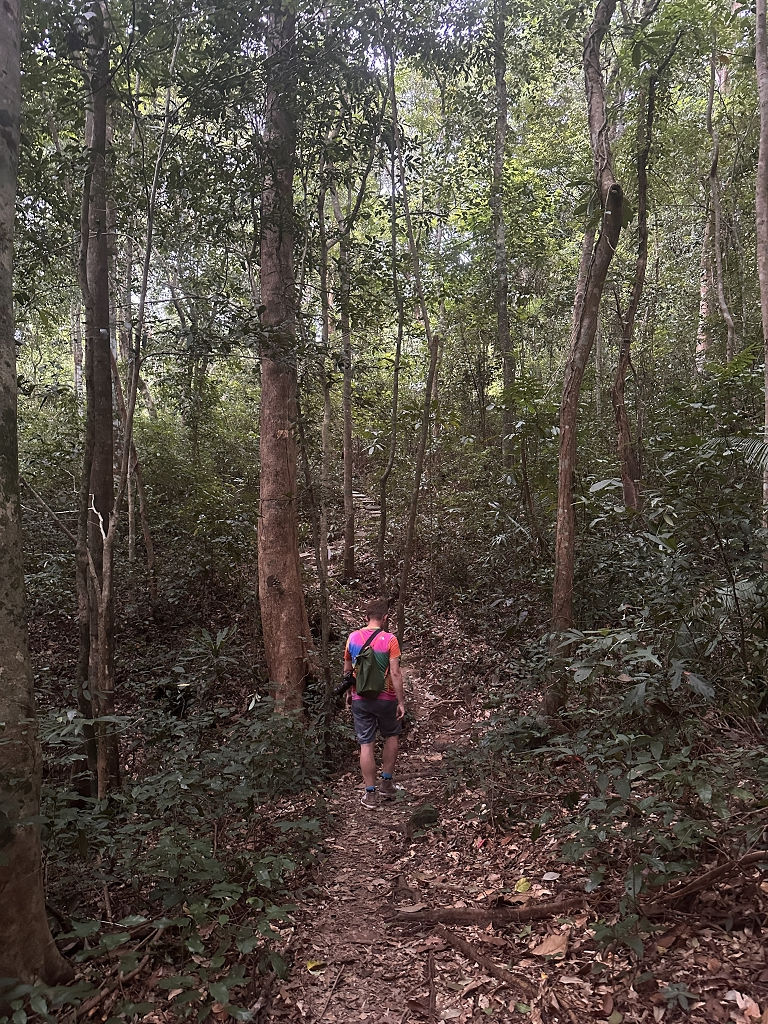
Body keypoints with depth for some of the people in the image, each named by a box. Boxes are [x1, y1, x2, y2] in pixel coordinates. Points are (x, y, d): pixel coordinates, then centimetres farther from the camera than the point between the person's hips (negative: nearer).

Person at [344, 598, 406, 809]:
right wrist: (401, 702, -8)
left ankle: (370, 794, 10)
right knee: (391, 737, 21)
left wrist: (349, 693, 22)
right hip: (385, 699, -2)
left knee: (366, 745, 6)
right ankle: (386, 783, 24)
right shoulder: (389, 639, -12)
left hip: (360, 699, 2)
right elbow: (395, 673, -15)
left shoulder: (353, 638, -1)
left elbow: (347, 670, 9)